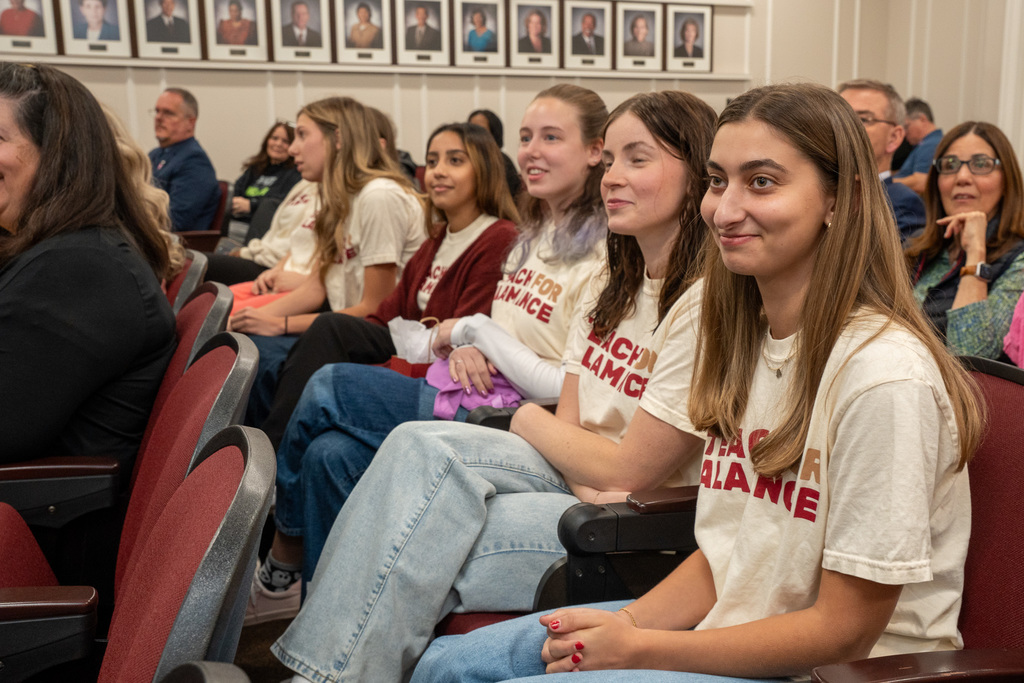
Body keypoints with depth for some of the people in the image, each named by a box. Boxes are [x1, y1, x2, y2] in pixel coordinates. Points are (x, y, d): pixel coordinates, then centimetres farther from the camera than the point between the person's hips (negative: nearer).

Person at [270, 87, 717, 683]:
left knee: (420, 544, -23)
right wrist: (591, 486, -15)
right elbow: (570, 423, 7)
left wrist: (530, 421, 1)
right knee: (419, 446, -17)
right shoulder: (613, 284, 11)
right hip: (575, 474, 8)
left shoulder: (706, 306, -17)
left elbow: (628, 471, -15)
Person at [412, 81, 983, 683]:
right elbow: (724, 551, 8)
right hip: (728, 624, 7)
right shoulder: (738, 339, 3)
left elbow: (844, 631, -19)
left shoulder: (884, 374, -23)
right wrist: (630, 622, -9)